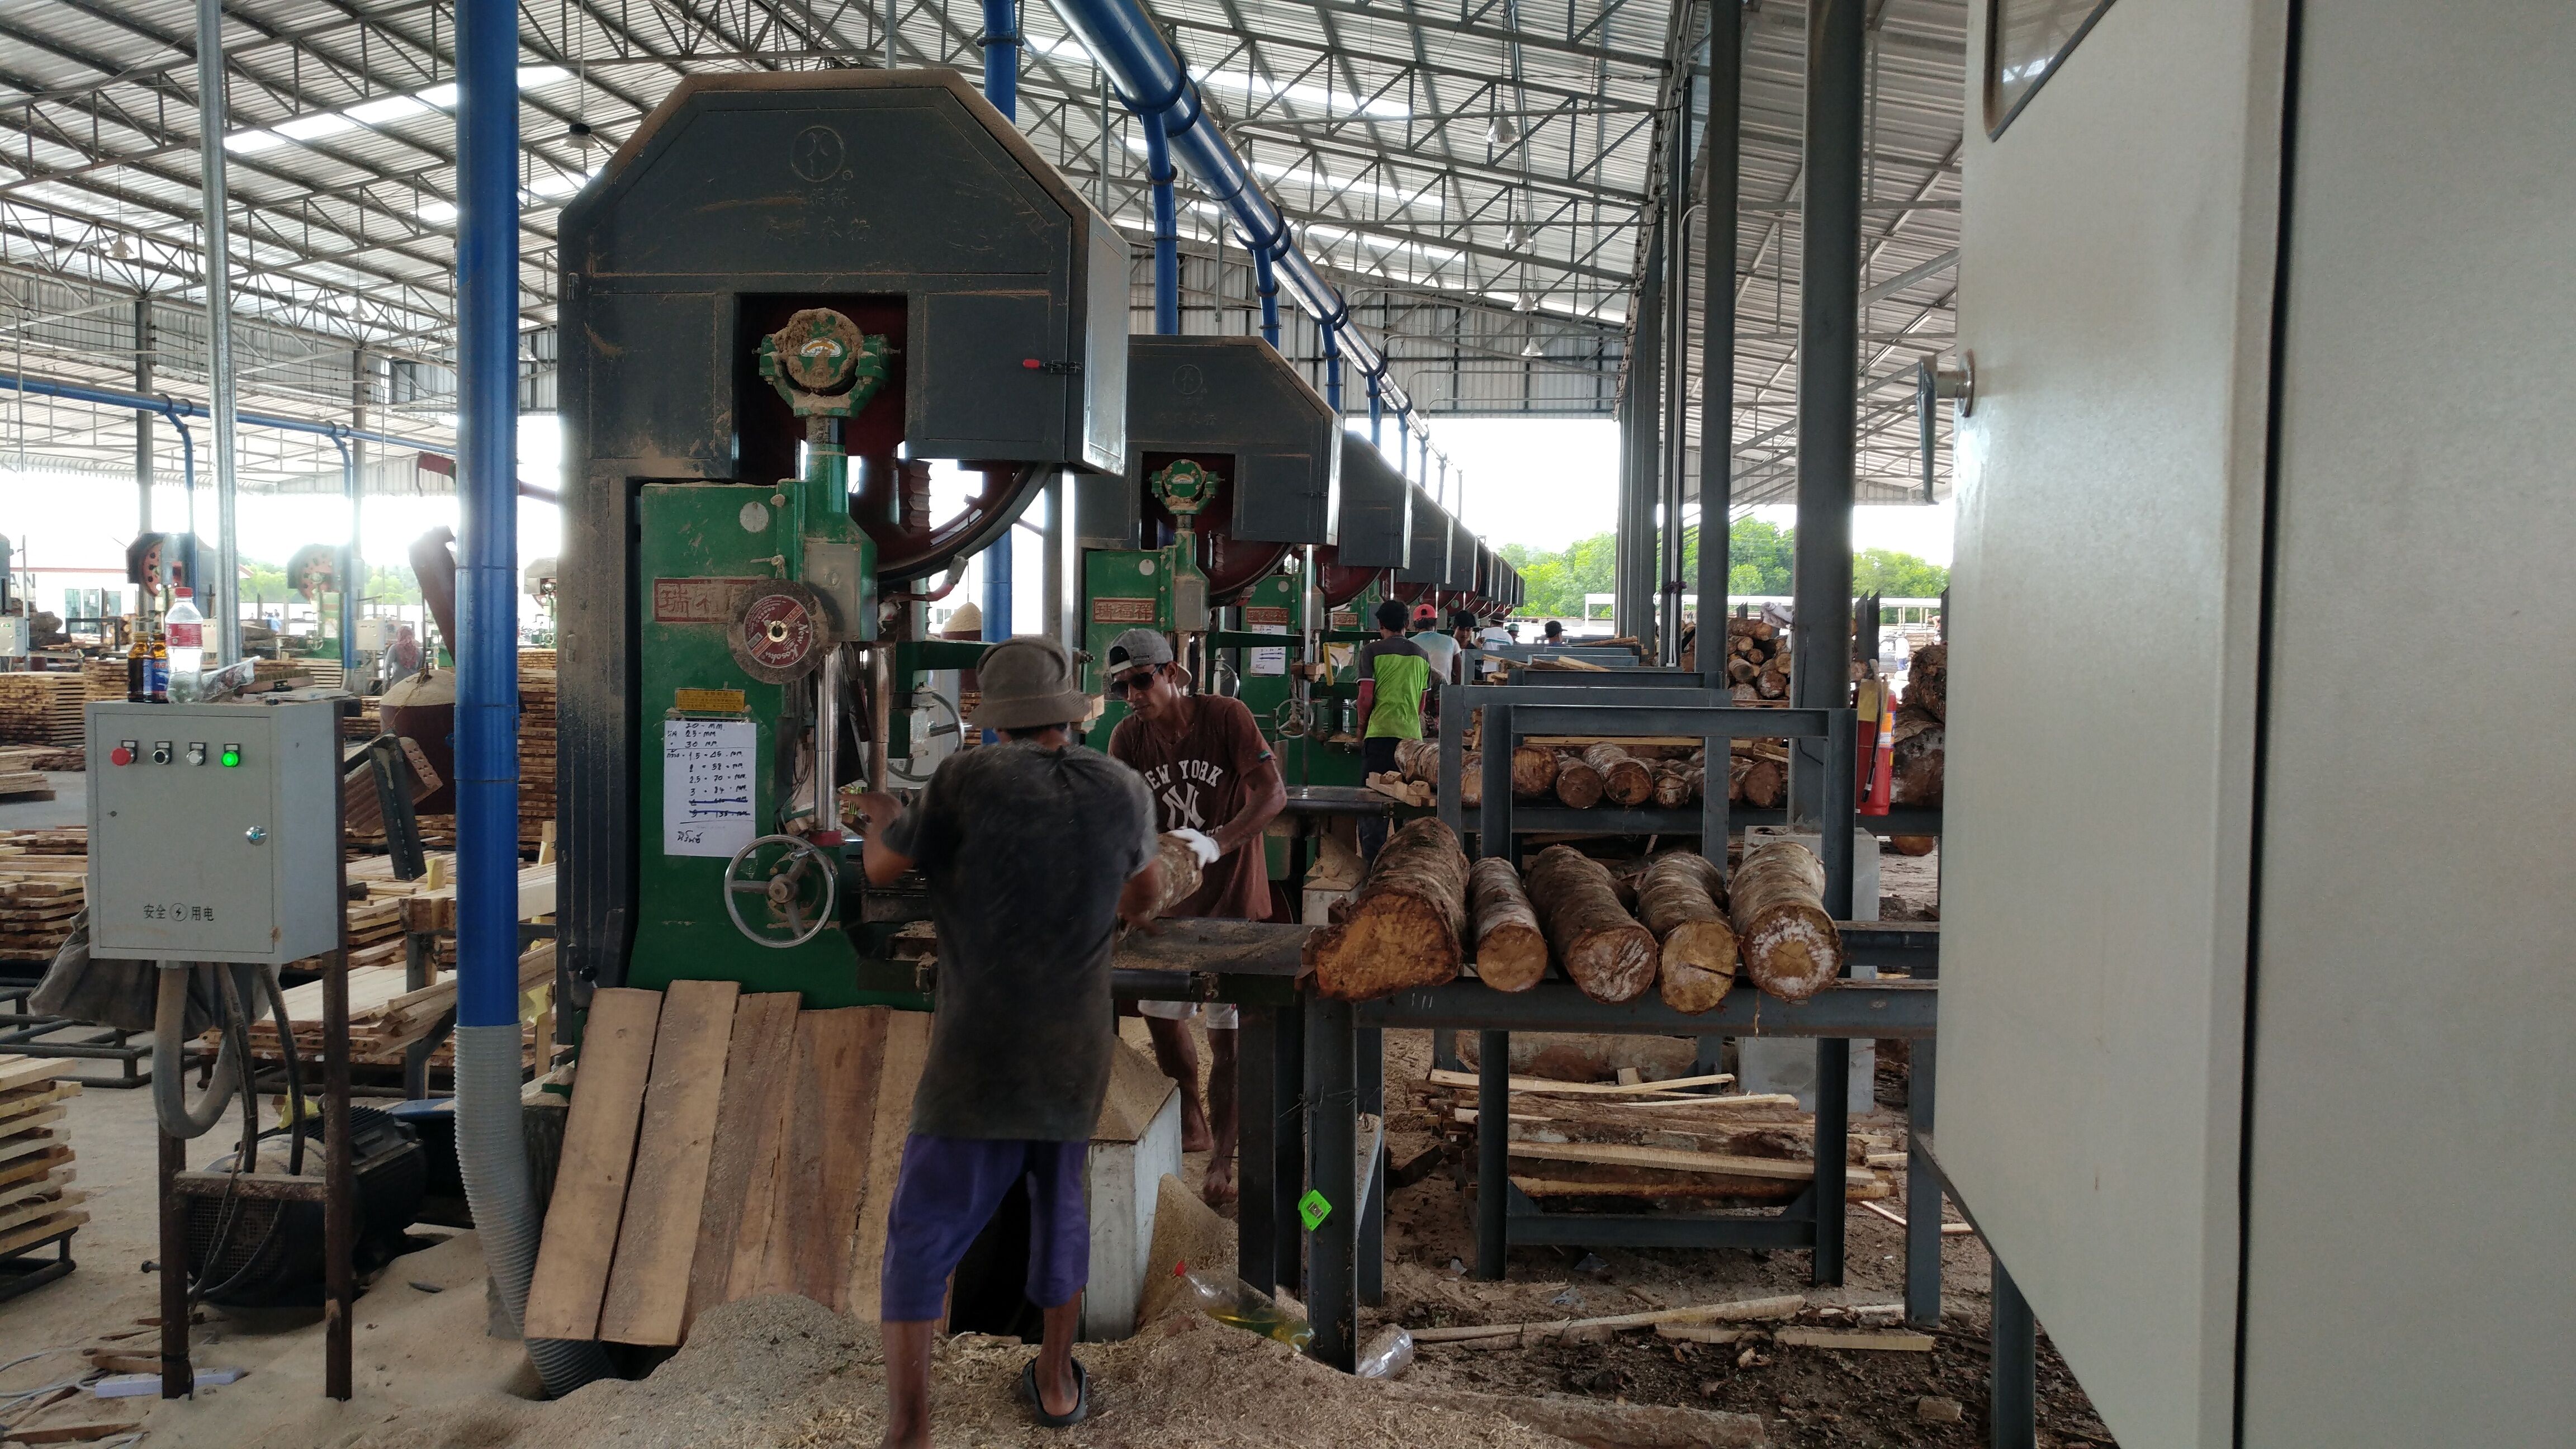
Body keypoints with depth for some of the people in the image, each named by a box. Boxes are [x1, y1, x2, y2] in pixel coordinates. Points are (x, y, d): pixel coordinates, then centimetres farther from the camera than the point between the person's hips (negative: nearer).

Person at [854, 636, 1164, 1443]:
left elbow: (883, 871, 2)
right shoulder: (1122, 789, -3)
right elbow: (1145, 891, 17)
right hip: (1075, 1056, 4)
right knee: (1060, 1206, 25)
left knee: (920, 1240, 3)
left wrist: (881, 817, 24)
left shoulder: (969, 779, -14)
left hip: (977, 1059, -4)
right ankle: (1056, 1383, 37)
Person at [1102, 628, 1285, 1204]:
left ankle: (1222, 1161, 5)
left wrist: (1215, 843, -39)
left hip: (1232, 895, -5)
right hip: (1168, 897, 5)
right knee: (1160, 1012, 15)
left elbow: (1273, 794, -25)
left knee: (1226, 1032, -3)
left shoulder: (1225, 716, -17)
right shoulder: (1128, 738, -4)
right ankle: (1191, 1124, 37)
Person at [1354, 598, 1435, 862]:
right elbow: (1422, 700, 15)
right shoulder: (1422, 654, 12)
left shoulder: (1372, 651, -1)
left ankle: (1372, 860, -3)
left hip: (1380, 734, -3)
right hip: (1412, 735, 3)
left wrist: (1361, 729, 9)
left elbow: (1366, 697, -5)